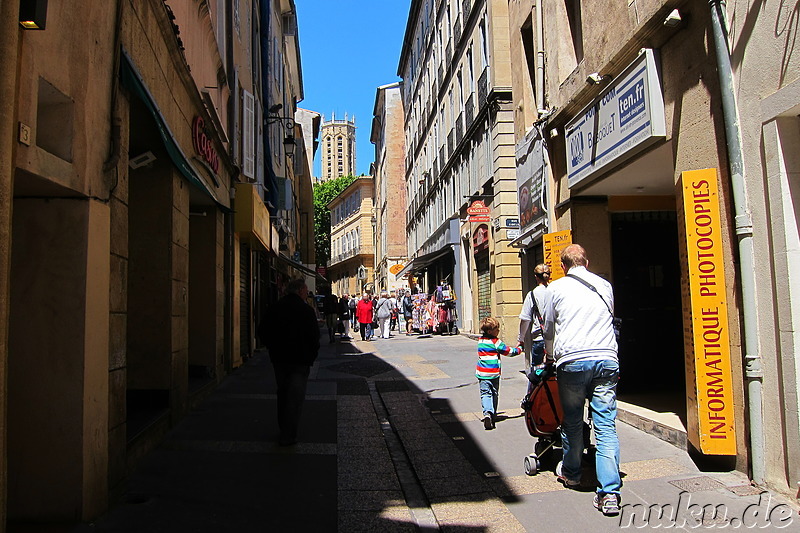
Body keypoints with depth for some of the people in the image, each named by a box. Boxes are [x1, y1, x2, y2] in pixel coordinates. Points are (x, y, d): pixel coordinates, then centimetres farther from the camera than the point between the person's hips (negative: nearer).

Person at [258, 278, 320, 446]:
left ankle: (284, 429, 30)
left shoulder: (274, 308, 3)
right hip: (299, 360, -5)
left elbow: (263, 331, 7)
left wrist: (274, 349, 16)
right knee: (295, 397, 0)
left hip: (279, 359, 6)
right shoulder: (306, 310, -12)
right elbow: (314, 336, -14)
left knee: (283, 393, 19)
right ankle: (288, 435, -1)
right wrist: (311, 356, 0)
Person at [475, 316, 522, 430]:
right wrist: (519, 349, 13)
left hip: (481, 373, 3)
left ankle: (487, 413, -24)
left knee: (485, 394, -2)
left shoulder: (480, 340, 7)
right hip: (494, 374, -3)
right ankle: (493, 415, 18)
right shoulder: (496, 342, -12)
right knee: (494, 394, 13)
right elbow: (509, 351, -3)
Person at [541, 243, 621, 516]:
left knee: (572, 421, 14)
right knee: (606, 426, -1)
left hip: (572, 361, -2)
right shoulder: (605, 285, 15)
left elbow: (549, 330, 17)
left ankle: (571, 474, 31)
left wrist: (552, 356, 35)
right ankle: (609, 492, -6)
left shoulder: (555, 288, 8)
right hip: (607, 358, 2)